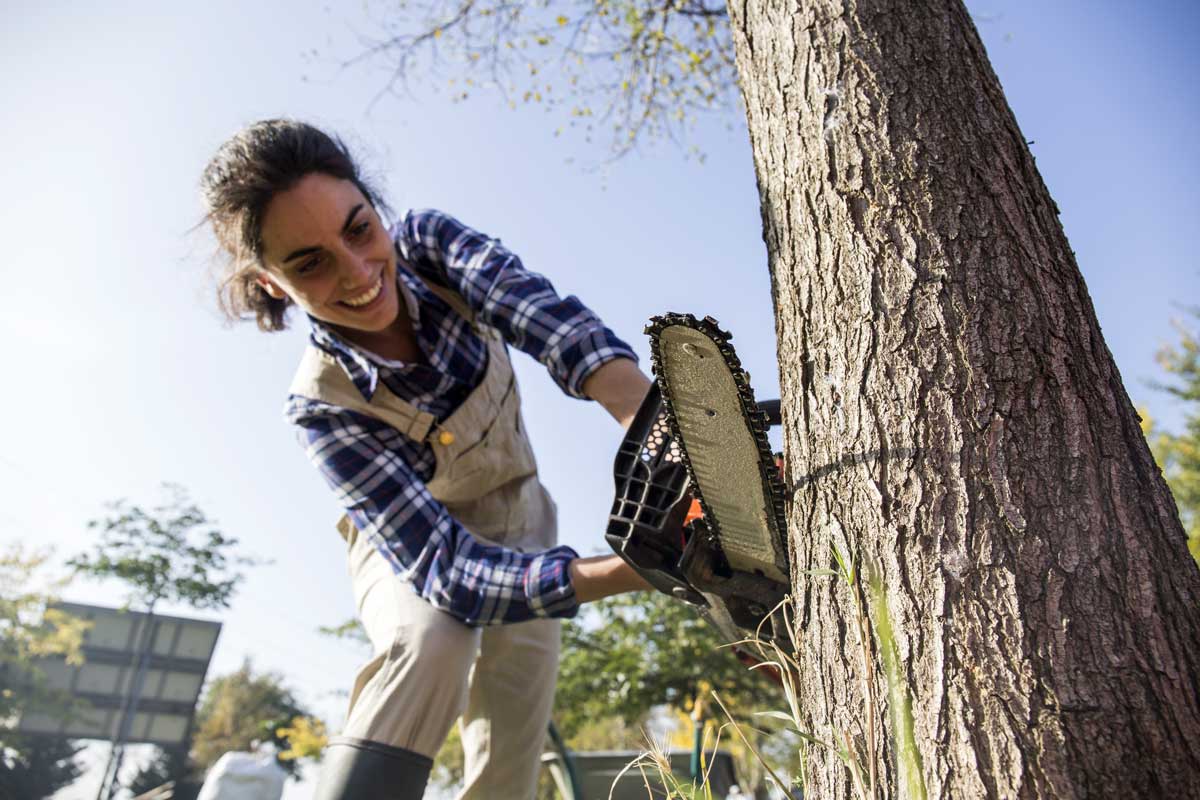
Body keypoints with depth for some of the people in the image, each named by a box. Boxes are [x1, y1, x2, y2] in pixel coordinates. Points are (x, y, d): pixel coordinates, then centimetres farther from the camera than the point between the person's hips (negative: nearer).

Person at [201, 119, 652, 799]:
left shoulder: (427, 244, -23)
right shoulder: (324, 407, -30)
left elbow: (555, 325, -40)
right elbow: (443, 566, -38)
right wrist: (640, 567, -52)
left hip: (521, 529, 3)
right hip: (411, 547, -3)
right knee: (432, 636, -36)